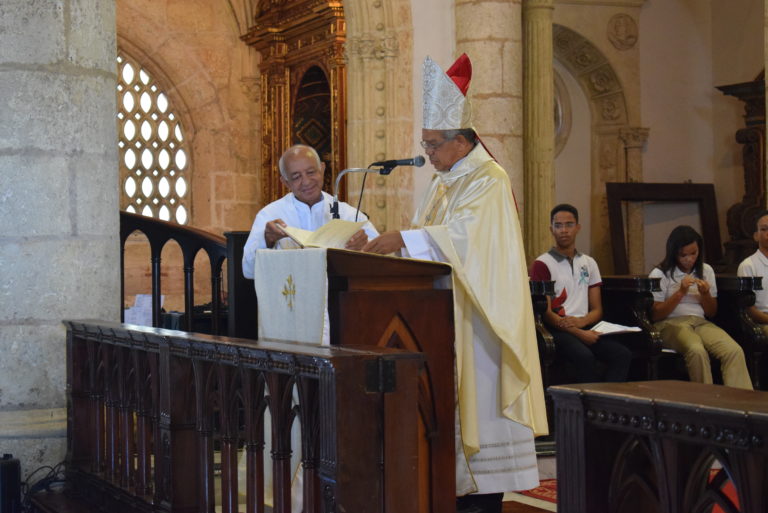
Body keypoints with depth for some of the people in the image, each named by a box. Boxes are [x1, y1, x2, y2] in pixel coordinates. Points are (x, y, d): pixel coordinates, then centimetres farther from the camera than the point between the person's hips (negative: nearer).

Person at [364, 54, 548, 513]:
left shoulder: (489, 181, -12)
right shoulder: (444, 183, 16)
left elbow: (460, 234, -24)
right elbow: (429, 236, 16)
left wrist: (402, 238, -27)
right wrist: (387, 244, 0)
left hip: (476, 310, -8)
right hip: (445, 308, 9)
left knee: (477, 388, -6)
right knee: (453, 395, 7)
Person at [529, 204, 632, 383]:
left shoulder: (589, 263, 19)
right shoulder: (542, 264, 1)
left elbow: (597, 310, 16)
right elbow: (546, 313, -6)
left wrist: (581, 322, -7)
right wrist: (579, 333, -16)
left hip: (584, 326, 5)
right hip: (557, 330, -5)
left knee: (623, 354, -23)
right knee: (584, 356, -35)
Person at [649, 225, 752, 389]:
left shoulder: (706, 271, 17)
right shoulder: (660, 274, 5)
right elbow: (655, 315, -1)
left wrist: (705, 294, -2)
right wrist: (680, 292, -10)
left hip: (700, 322, 4)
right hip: (670, 324, -4)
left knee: (735, 351, -28)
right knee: (697, 351, -38)